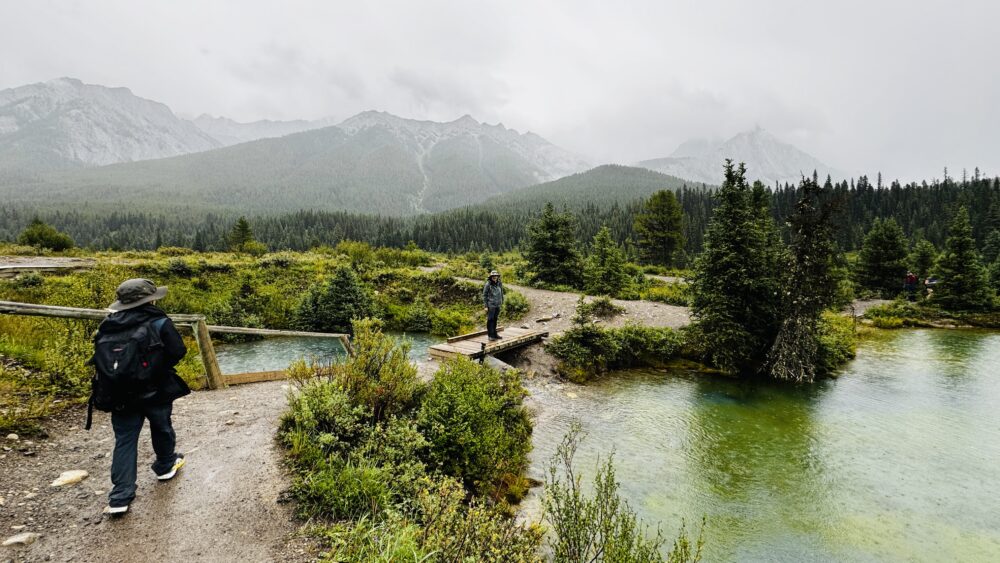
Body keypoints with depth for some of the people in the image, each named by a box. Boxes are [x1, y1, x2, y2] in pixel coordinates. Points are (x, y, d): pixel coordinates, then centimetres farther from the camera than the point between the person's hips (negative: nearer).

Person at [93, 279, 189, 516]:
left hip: (120, 395, 4)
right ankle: (166, 465, 42)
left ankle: (120, 497, 9)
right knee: (162, 429, 21)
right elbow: (178, 351, -14)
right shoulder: (159, 323, -15)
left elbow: (100, 360, 6)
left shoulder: (107, 326, 0)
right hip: (155, 392, -3)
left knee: (124, 441, 9)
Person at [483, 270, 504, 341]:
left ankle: (494, 334, 22)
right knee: (490, 320, -1)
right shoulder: (487, 285, -11)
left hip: (497, 305, 5)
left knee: (495, 320, 13)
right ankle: (490, 335, 4)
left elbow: (501, 294, 15)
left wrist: (502, 303, 14)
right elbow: (484, 296, -8)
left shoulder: (499, 284, 5)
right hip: (490, 305, -5)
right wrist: (486, 306, -11)